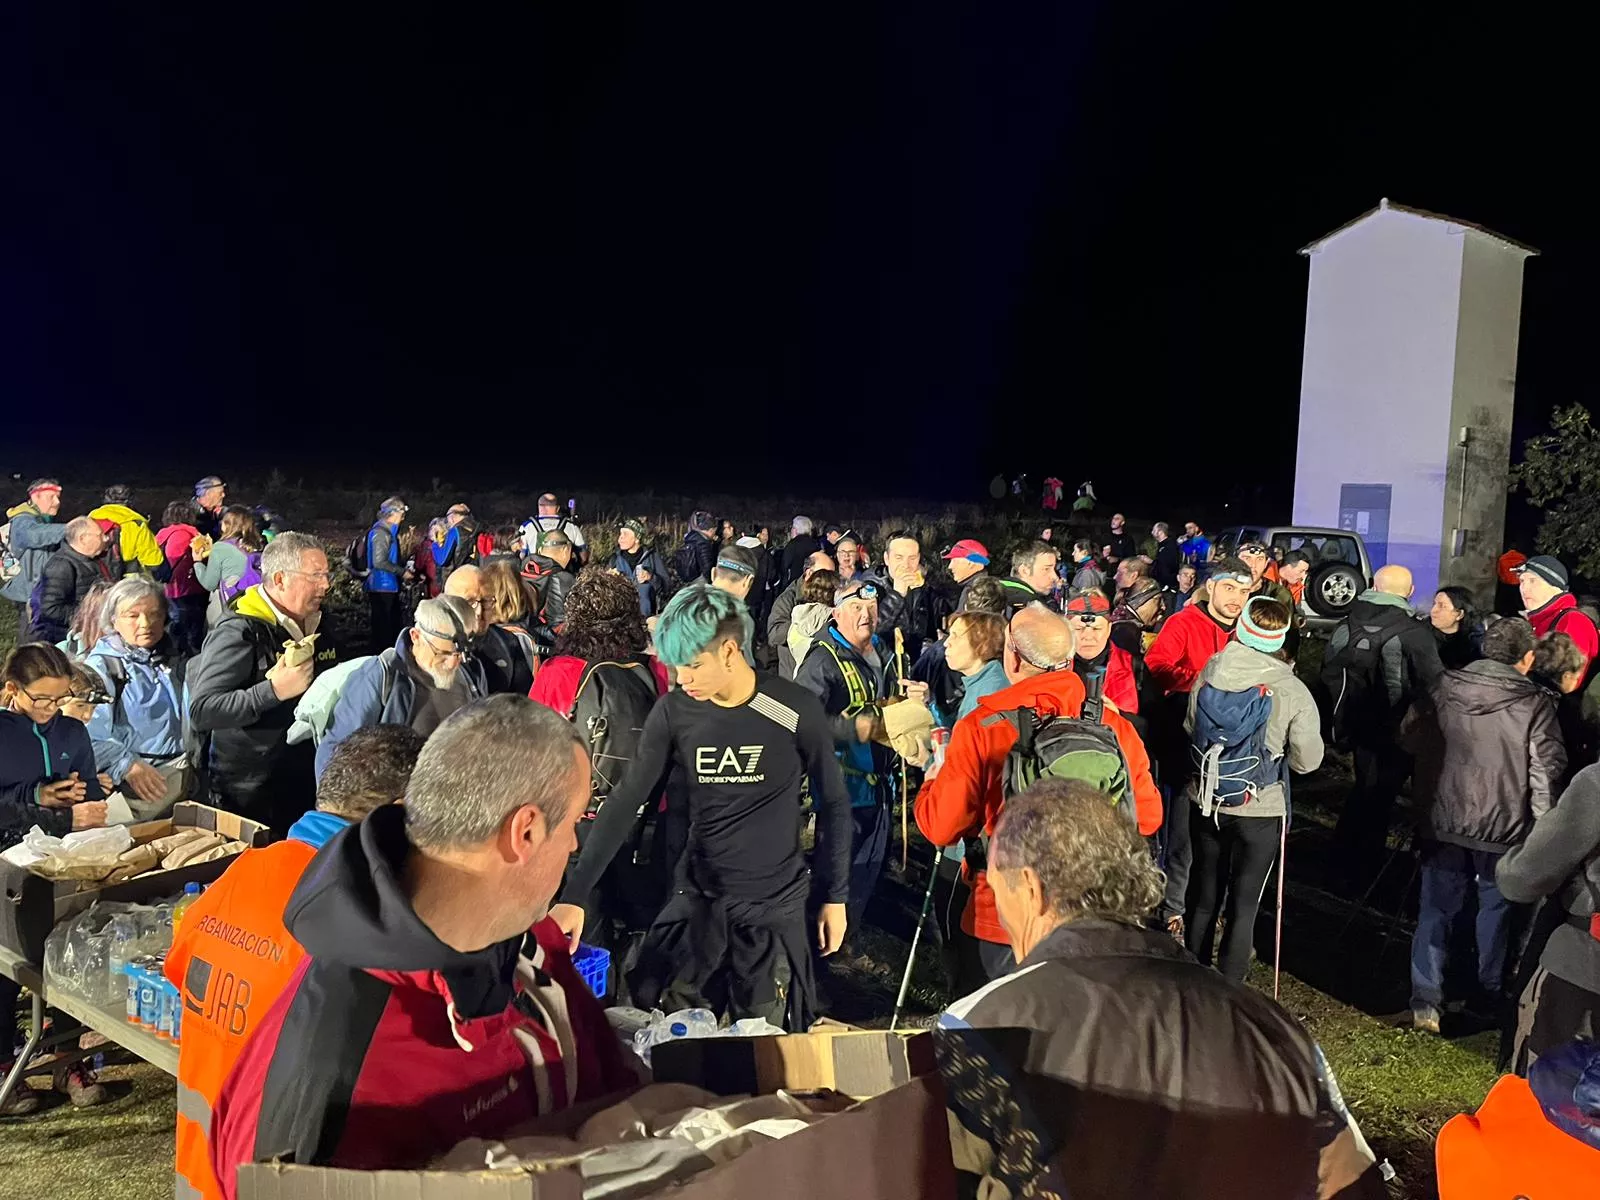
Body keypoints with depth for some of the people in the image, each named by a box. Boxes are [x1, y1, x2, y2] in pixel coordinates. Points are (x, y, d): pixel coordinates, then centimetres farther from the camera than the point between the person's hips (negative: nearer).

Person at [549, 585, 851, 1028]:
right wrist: (575, 894, -12)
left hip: (776, 906, -2)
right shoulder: (673, 712, -6)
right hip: (697, 900, 2)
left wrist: (834, 895, 2)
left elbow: (834, 803, -1)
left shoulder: (795, 709, -13)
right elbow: (625, 803, -5)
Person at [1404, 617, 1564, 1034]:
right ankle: (1490, 995, 31)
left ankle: (1426, 1000, 5)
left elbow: (1410, 738, 4)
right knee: (1495, 909, 18)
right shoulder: (1535, 704, -12)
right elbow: (1547, 772, -11)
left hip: (1443, 822, 2)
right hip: (1504, 828, -2)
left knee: (1436, 908, 9)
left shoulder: (1445, 688, -3)